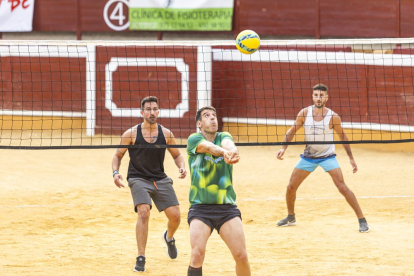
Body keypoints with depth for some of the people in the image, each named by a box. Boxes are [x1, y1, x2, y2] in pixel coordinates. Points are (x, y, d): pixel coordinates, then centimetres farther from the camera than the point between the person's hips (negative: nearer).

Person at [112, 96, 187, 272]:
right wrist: (115, 172, -13)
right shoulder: (131, 134, -4)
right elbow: (118, 155, 5)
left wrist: (182, 167, -7)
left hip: (160, 180, 3)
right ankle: (140, 259, -19)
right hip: (138, 179, -3)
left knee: (175, 215, -2)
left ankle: (169, 238, 37)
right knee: (144, 212, -25)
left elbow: (176, 155, 14)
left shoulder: (166, 134, 2)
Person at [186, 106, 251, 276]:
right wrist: (224, 152, -45)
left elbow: (228, 144, -15)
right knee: (197, 254, -20)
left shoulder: (224, 137, 9)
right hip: (200, 207, -2)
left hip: (227, 207, 2)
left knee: (241, 255, -7)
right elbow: (208, 147, -21)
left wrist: (232, 151, -41)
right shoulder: (194, 139, 1)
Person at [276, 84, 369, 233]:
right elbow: (291, 131, 1)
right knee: (291, 187, 5)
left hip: (327, 156, -3)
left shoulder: (333, 117, -15)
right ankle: (291, 217, 31)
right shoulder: (304, 113, -10)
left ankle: (362, 220, -11)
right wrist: (284, 148, -13)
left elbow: (342, 136, -1)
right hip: (308, 156, 3)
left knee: (342, 187, -17)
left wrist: (351, 158, -1)